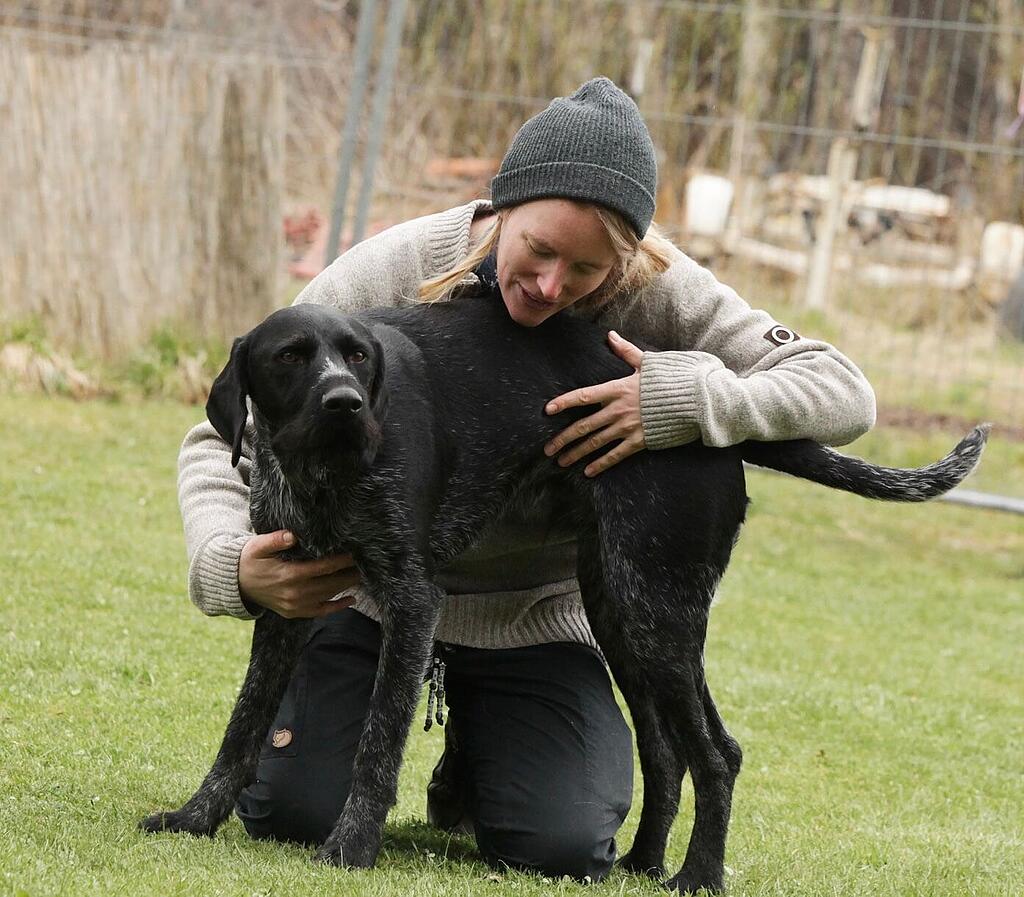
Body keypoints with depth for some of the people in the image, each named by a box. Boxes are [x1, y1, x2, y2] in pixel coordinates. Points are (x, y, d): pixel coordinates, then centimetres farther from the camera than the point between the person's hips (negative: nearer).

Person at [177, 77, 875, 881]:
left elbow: (845, 397, -20)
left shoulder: (652, 295, -19)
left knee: (562, 848, -18)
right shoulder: (391, 274, -21)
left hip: (539, 612, 1)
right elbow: (225, 436, -15)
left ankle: (480, 762, 20)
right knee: (291, 811, -18)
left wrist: (689, 399, -38)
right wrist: (230, 564, -36)